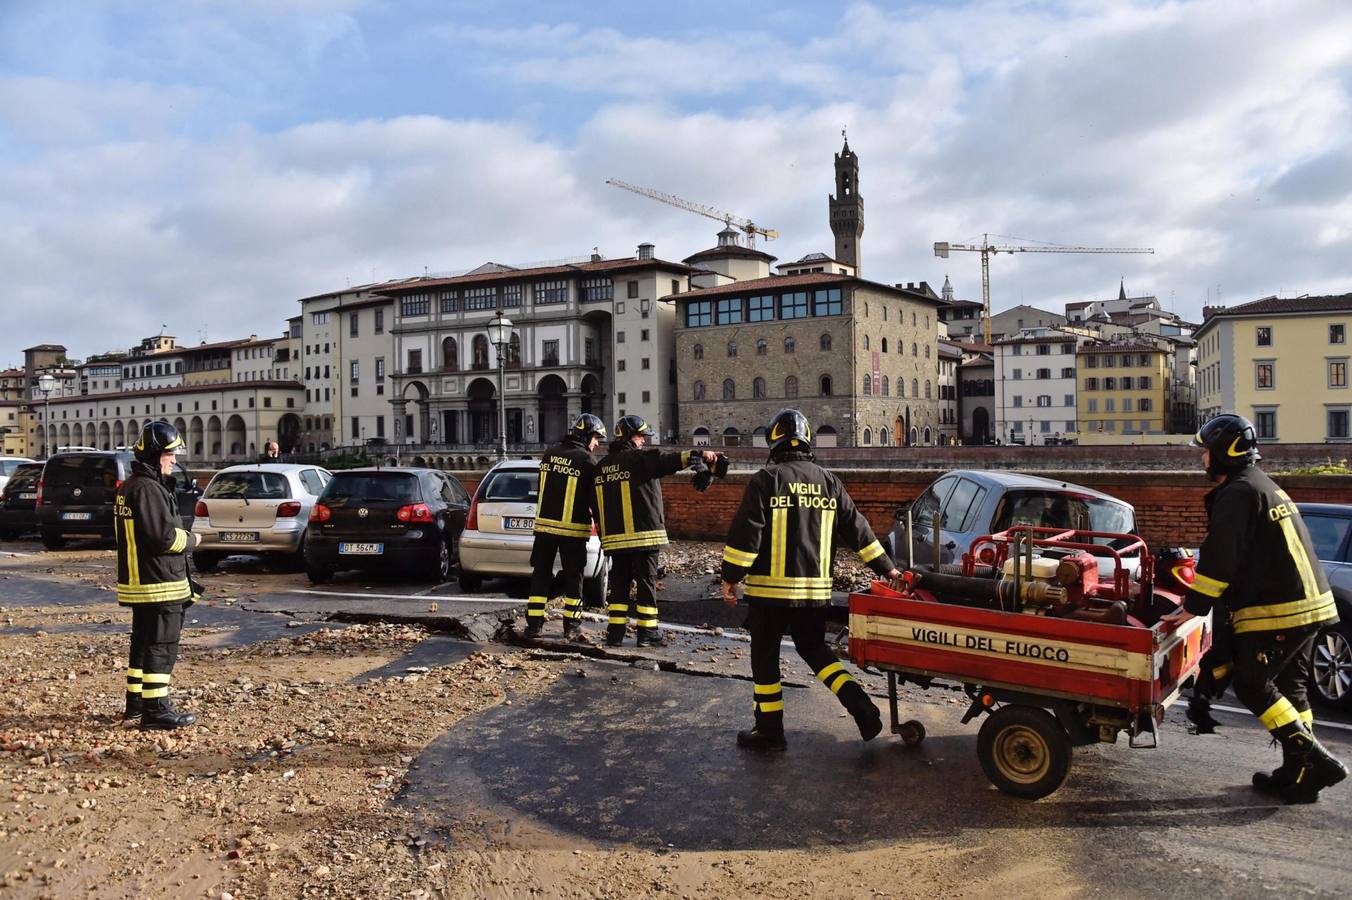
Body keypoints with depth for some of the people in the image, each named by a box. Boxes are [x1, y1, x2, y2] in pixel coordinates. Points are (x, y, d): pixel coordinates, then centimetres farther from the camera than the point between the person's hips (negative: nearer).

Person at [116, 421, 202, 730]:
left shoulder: (128, 488, 16)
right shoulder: (147, 490, -18)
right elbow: (164, 536, -24)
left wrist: (182, 537, 14)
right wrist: (191, 539, -6)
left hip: (138, 582, 11)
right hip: (158, 585, -11)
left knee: (143, 643, 18)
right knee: (161, 646, -5)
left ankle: (136, 701, 28)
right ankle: (156, 710, -2)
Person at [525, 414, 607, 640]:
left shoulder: (549, 454, 6)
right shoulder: (587, 460, -10)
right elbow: (595, 497, -5)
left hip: (544, 524, 4)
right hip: (573, 528, -4)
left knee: (540, 575, 10)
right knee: (573, 577, 7)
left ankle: (533, 624, 9)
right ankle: (571, 626, 10)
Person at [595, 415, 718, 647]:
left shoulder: (602, 466, 15)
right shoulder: (640, 458, -8)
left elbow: (598, 506, 20)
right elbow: (668, 461, -27)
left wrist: (605, 534, 26)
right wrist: (698, 454, -36)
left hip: (614, 538, 6)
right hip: (643, 534, -6)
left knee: (619, 584, 12)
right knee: (646, 583, 2)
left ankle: (615, 633, 11)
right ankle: (647, 633, 4)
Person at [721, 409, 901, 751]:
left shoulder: (765, 480, -8)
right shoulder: (829, 482, 8)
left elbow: (745, 533, -12)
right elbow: (857, 530, 10)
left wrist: (730, 577, -4)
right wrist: (886, 568, 17)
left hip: (771, 587, -5)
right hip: (816, 589, 5)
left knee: (765, 656, 7)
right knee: (813, 648, 20)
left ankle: (769, 730, 13)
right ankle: (861, 706, 6)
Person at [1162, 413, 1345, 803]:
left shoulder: (1238, 492, -13)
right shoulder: (1265, 486, 20)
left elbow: (1221, 557, -19)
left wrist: (1193, 607, -14)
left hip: (1276, 610, -10)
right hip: (1308, 603, 10)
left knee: (1251, 683, -3)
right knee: (1288, 686, 14)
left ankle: (1314, 760, -4)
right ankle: (1298, 771, 19)